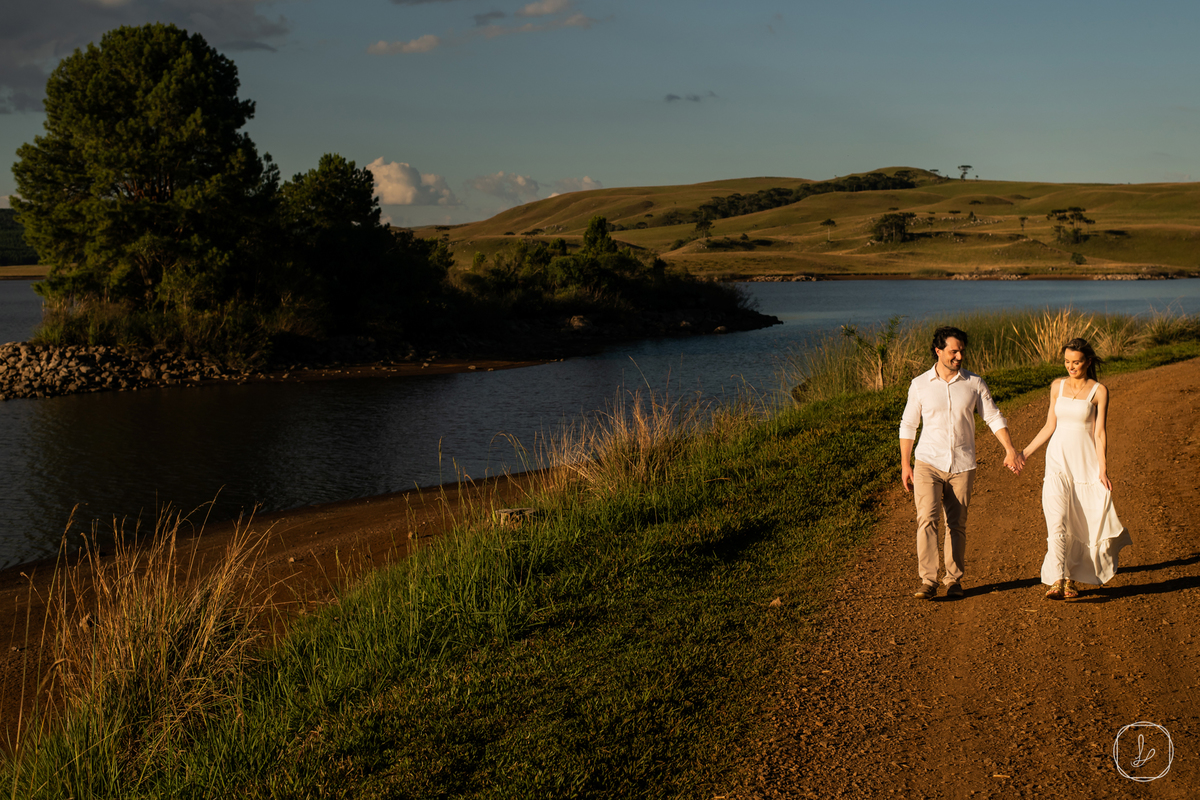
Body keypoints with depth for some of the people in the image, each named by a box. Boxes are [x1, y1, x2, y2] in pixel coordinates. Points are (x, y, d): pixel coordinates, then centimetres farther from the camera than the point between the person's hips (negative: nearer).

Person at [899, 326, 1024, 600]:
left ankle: (954, 579, 18)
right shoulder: (920, 384, 0)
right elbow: (908, 425, 7)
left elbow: (993, 417, 2)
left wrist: (1010, 449, -12)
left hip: (962, 465, 1)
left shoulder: (974, 383, 2)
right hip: (929, 463, -1)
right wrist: (905, 465, 3)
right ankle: (927, 582, -13)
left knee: (957, 524, 5)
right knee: (927, 519, -15)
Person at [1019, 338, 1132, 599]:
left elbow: (1100, 432, -4)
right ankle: (1057, 581, -18)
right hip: (1058, 460, 2)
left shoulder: (1099, 391, -1)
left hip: (1086, 462, -2)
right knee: (1057, 521, -12)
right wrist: (1024, 452, 9)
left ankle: (1072, 578, 20)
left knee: (1083, 523, 3)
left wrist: (1103, 469, -10)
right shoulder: (1057, 386, 8)